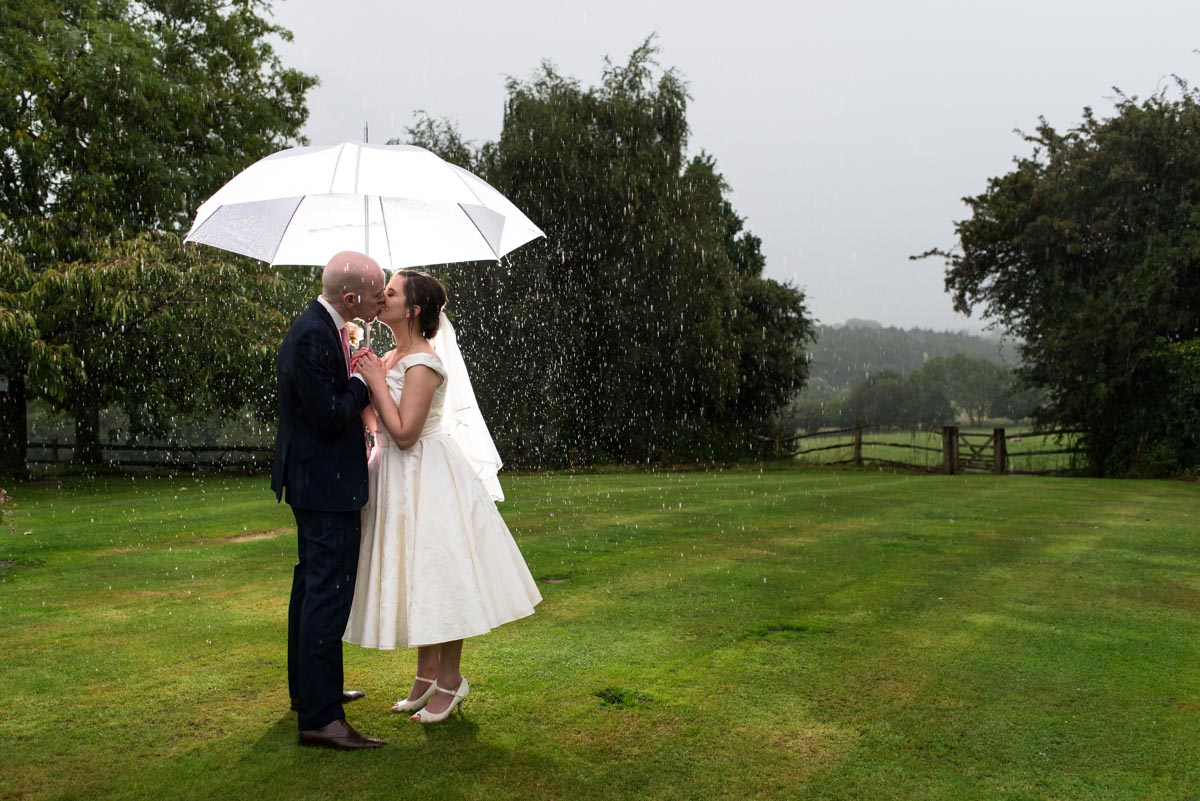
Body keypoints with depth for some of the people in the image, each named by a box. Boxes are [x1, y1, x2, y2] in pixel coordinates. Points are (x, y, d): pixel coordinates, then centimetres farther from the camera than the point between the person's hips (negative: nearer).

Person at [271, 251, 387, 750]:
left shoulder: (321, 328, 9)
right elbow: (330, 417, -25)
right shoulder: (313, 336, -23)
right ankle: (319, 717, -3)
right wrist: (363, 380, -12)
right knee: (330, 592, -8)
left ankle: (307, 688, 36)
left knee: (312, 585, 21)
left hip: (314, 481, 11)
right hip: (326, 483, -11)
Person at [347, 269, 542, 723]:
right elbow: (385, 428, 14)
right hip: (398, 477, 9)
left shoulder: (424, 363, -18)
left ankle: (450, 679, 13)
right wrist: (367, 377, 4)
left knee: (436, 575, -1)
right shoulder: (392, 358, 10)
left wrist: (376, 380, -17)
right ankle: (427, 676, 26)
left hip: (426, 479, -9)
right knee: (414, 577, 14)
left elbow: (404, 433, -24)